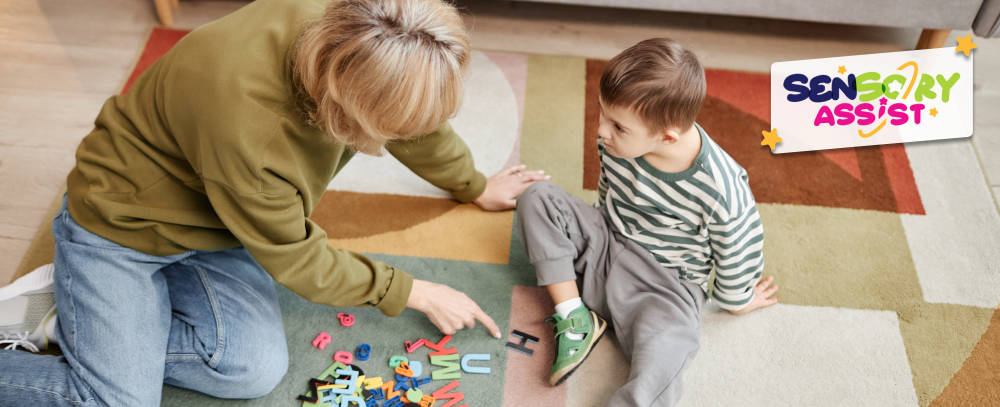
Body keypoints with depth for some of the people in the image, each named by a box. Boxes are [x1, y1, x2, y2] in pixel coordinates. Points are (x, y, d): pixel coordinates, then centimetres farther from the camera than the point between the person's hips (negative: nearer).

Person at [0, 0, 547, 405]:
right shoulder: (244, 123, -39)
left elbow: (420, 122, 2)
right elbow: (296, 260, -22)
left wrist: (476, 187, 16)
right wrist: (416, 294, -11)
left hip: (212, 224, 6)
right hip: (118, 221, -6)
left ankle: (64, 319, 5)